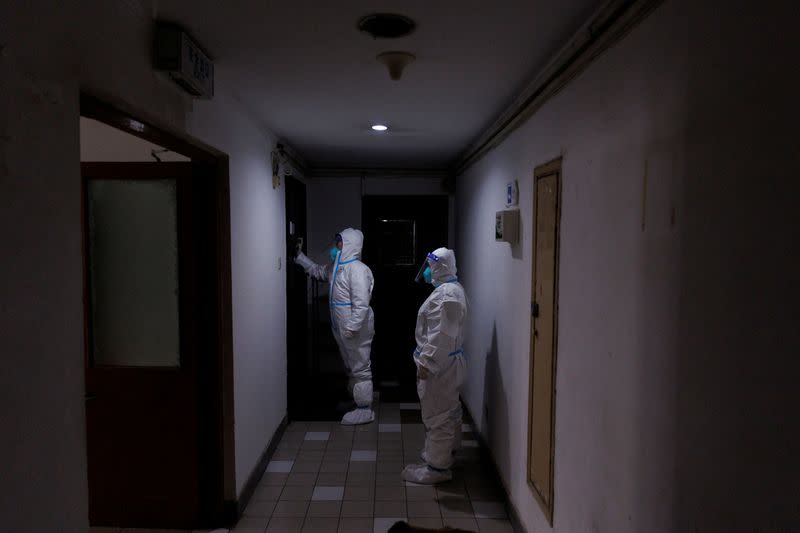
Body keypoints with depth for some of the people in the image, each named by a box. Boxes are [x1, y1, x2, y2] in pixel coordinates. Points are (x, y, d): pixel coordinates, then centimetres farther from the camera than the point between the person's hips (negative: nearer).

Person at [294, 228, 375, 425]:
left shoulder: (357, 269, -20)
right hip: (342, 328, 10)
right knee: (351, 367, 20)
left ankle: (365, 410, 10)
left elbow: (361, 303, -25)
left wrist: (352, 328, -26)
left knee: (360, 368, 0)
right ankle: (356, 401, 33)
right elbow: (318, 271, 30)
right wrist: (299, 256, 24)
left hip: (356, 330, -10)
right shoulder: (336, 266, 10)